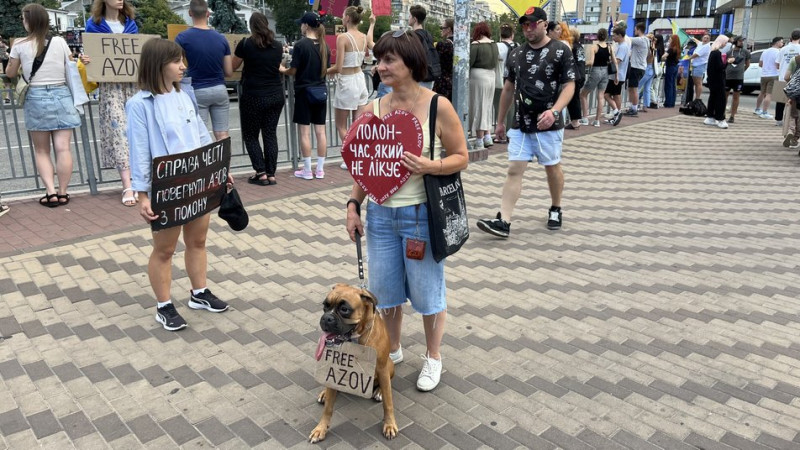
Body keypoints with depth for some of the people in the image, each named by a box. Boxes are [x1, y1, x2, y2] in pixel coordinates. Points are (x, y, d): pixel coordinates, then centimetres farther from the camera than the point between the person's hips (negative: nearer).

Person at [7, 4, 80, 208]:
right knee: (63, 148, 1)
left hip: (36, 98, 0)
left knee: (41, 150, 10)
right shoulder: (60, 42, -1)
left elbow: (11, 73, 10)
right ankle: (62, 193, 4)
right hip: (61, 96, 1)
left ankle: (50, 192, 0)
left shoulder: (20, 45, -2)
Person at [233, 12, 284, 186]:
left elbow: (232, 67, 7)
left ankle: (261, 173, 3)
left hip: (253, 97, -4)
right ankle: (271, 174, 8)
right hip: (276, 96, 4)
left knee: (250, 136, 8)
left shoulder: (245, 44, -7)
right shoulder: (277, 46, 5)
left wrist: (238, 50, 25)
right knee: (270, 134, 9)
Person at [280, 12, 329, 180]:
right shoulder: (324, 45, 5)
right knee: (320, 131, 6)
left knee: (304, 132, 1)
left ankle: (307, 171, 4)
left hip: (304, 92, -5)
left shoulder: (300, 45, -12)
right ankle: (320, 170, 11)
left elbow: (293, 70, -10)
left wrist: (283, 70, 10)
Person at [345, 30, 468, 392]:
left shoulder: (438, 107, -10)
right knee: (384, 289, 15)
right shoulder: (372, 109, 3)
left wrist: (428, 166, -22)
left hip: (421, 215, -4)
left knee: (427, 291, 9)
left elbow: (461, 158, -5)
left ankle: (433, 356, 33)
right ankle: (393, 350, 40)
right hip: (380, 214, 4)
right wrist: (353, 205, 4)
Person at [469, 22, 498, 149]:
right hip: (491, 76, 7)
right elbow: (495, 62, 11)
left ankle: (479, 142, 3)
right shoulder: (494, 44, 8)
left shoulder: (475, 44, -12)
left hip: (478, 77, -7)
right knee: (486, 107, 17)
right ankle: (487, 137, 19)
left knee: (478, 107, 0)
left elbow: (468, 63, -14)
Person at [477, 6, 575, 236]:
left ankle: (555, 209, 33)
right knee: (514, 170, -3)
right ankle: (503, 221, -6)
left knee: (552, 168, 11)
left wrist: (554, 111, -27)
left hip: (548, 125, -3)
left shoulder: (561, 51, -6)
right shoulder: (517, 54, 8)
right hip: (520, 125, 4)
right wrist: (500, 121, 16)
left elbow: (569, 86, -10)